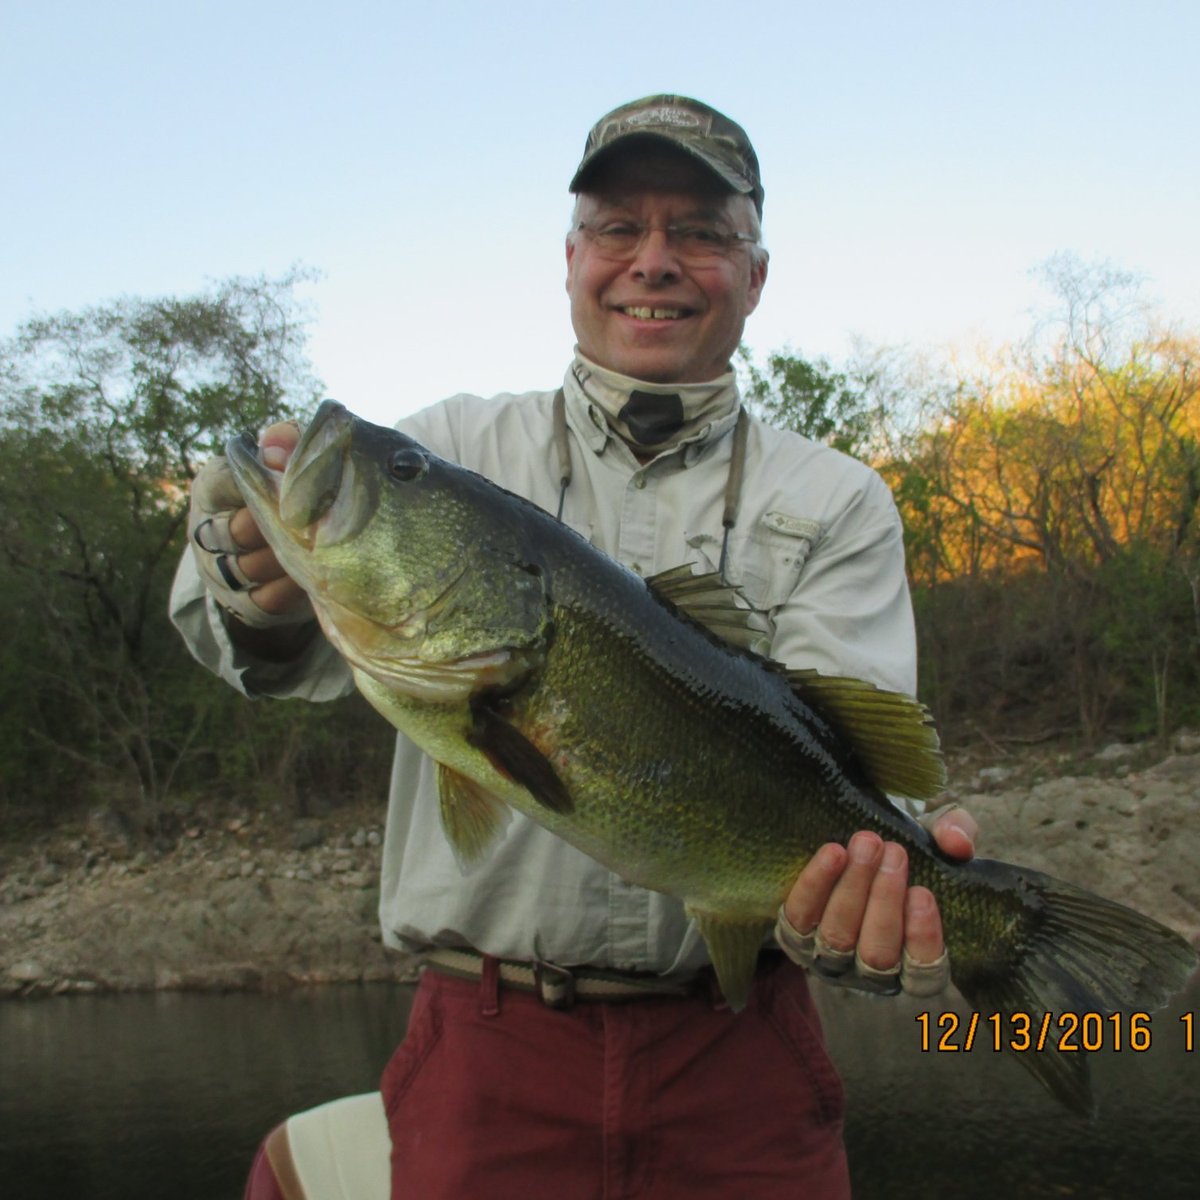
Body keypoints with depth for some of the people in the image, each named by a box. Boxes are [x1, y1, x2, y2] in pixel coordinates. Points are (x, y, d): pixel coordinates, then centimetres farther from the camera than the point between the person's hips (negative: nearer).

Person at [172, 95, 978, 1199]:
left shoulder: (837, 504, 4)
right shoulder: (452, 448, 4)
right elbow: (308, 648, -10)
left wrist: (872, 871, -31)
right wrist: (257, 586, -33)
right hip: (488, 1050, 0)